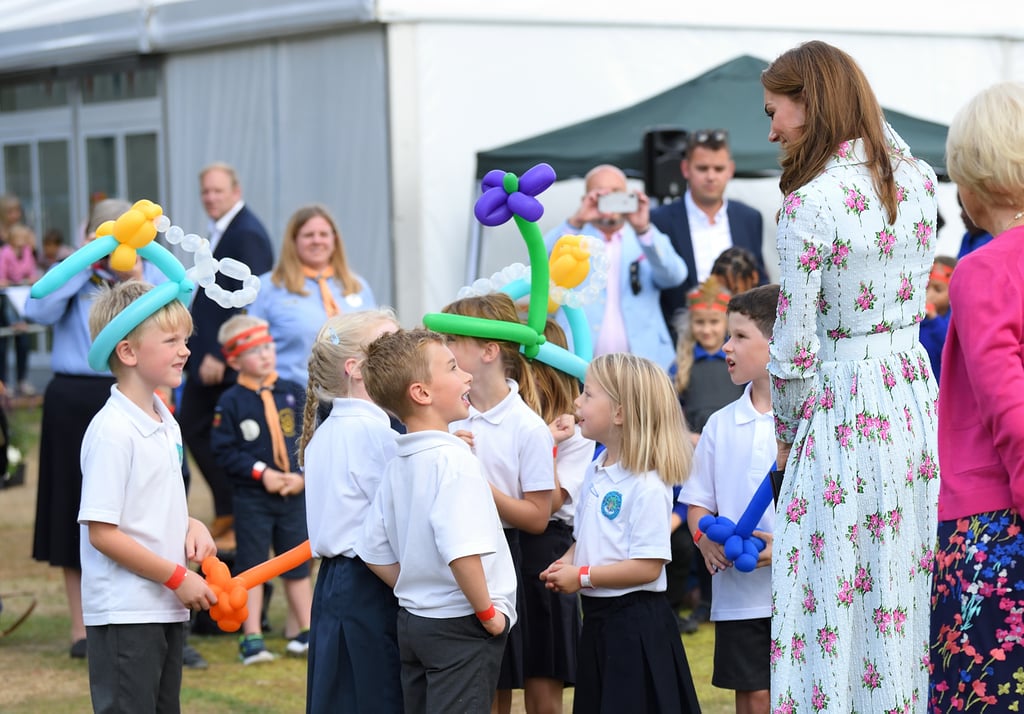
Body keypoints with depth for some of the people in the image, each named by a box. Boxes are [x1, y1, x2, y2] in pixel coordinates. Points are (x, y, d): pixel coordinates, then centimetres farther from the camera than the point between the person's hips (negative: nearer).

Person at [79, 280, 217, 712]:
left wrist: (192, 526, 1)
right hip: (125, 613, -9)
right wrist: (178, 578, -16)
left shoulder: (165, 424, 12)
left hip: (168, 608, 9)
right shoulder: (112, 432, -16)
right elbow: (102, 533, -19)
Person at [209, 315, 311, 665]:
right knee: (251, 566, 1)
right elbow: (224, 450, -9)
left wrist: (303, 475, -9)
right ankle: (252, 638, 5)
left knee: (298, 565, 10)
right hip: (251, 497, -3)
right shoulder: (231, 402, -6)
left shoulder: (293, 393, 3)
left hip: (295, 494, 3)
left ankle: (305, 631, 19)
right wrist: (261, 472, -15)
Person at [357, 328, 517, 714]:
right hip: (461, 625, -8)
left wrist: (414, 594, 16)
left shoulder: (397, 465, 7)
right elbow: (462, 549, -29)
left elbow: (375, 553, 11)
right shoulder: (454, 460, -18)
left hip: (412, 622, 8)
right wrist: (487, 611, -17)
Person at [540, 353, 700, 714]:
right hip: (596, 617, 9)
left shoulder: (647, 486, -19)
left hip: (635, 623, -9)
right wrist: (565, 564, -1)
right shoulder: (595, 472, 10)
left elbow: (648, 566, -22)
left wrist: (582, 576, -17)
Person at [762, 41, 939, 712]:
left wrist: (786, 435, 2)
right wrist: (858, 105, 20)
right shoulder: (919, 179, 2)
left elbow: (795, 349, -13)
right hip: (916, 393, 7)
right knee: (904, 593, 13)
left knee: (834, 599, -1)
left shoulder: (809, 205, -17)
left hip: (843, 407, -7)